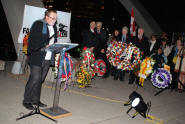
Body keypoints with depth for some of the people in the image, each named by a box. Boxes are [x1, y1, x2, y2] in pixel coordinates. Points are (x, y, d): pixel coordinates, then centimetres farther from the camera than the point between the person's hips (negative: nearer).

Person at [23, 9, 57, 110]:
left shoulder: (54, 27, 18)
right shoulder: (38, 24, -3)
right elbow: (33, 40, -11)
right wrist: (44, 46, -19)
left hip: (48, 59, 6)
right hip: (37, 57, -6)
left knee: (40, 80, 10)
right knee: (35, 79, -7)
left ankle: (35, 100, 21)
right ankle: (26, 101, 6)